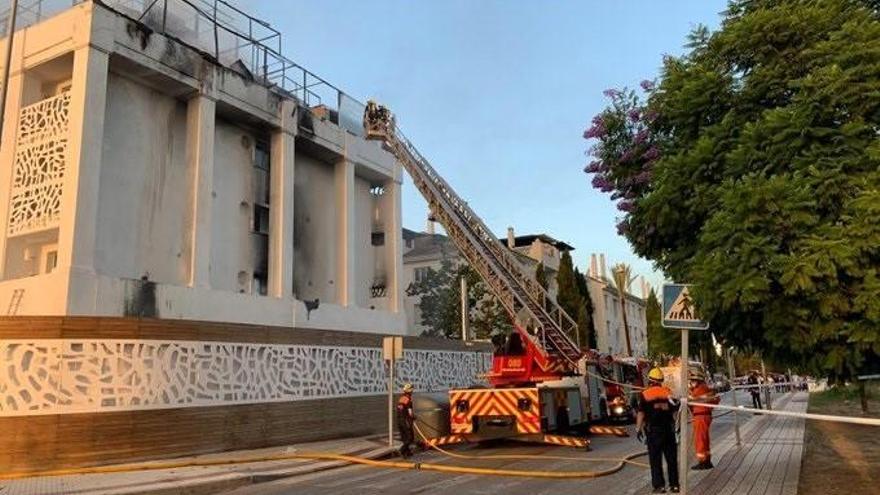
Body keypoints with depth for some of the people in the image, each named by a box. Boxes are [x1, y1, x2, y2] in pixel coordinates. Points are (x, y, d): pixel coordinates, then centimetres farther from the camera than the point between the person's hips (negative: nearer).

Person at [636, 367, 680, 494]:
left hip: (653, 430, -3)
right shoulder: (668, 392, 4)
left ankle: (659, 485, 0)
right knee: (671, 457, 12)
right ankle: (674, 484, 17)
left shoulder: (645, 394, -6)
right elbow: (675, 411, 8)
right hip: (668, 428, 3)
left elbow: (641, 413, -9)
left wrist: (638, 428, -5)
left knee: (655, 459, 2)